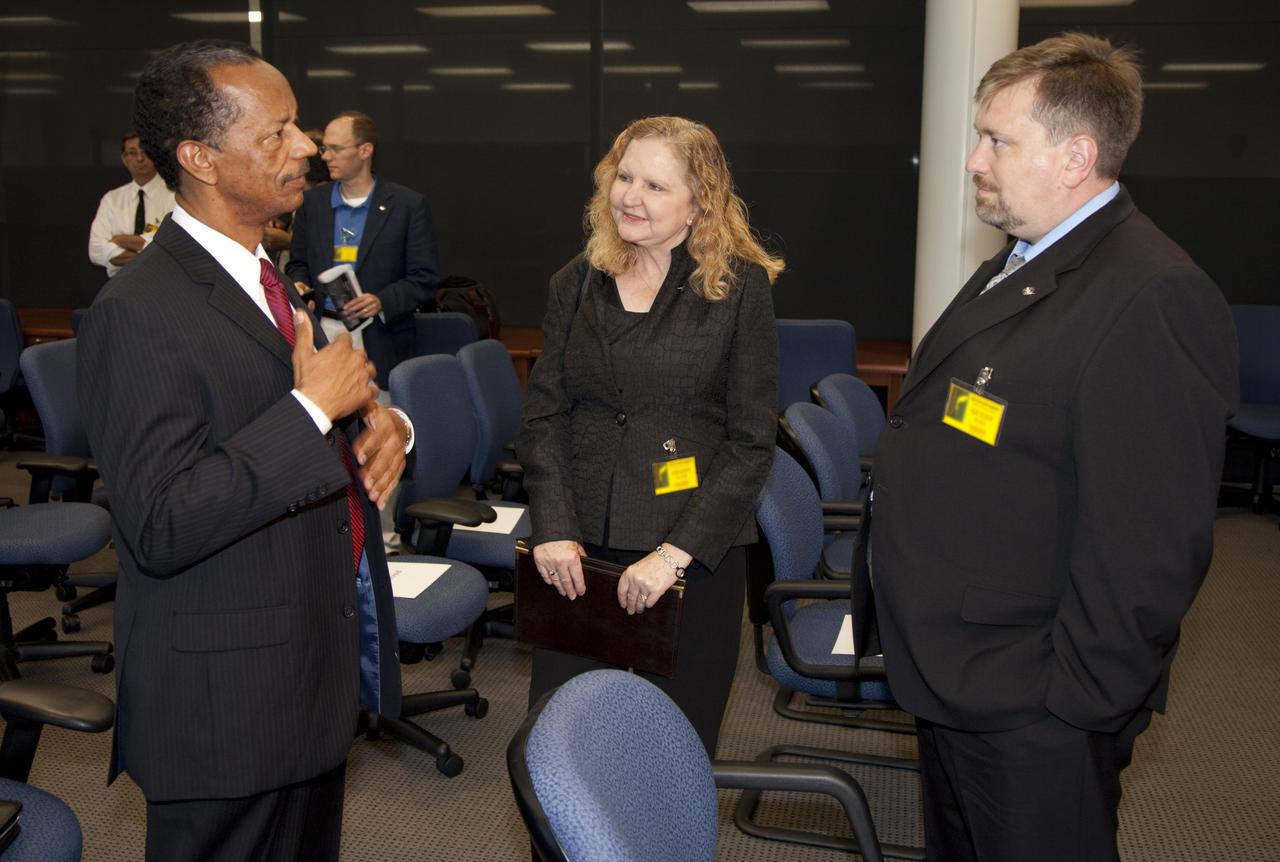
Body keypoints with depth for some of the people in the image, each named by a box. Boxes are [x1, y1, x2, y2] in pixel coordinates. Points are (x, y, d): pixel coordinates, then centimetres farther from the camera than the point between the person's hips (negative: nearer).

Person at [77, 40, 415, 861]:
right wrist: (313, 408, -26)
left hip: (320, 669, 9)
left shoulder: (267, 280, 8)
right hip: (228, 702, -8)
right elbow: (160, 529, -26)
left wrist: (382, 423, -5)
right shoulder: (140, 313, -20)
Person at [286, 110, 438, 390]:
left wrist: (383, 301, -18)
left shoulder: (409, 204, -2)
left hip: (381, 342, -3)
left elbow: (425, 277, -3)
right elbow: (298, 263, 18)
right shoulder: (312, 201, 10)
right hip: (320, 333, 3)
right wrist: (299, 285, -5)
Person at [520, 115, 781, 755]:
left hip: (695, 552, -3)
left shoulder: (739, 286, -3)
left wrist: (675, 552, -13)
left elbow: (751, 442, -7)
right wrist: (552, 529, -8)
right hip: (578, 547, 3)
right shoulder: (577, 282, 9)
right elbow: (544, 413, 6)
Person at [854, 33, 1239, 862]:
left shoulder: (1154, 298, -23)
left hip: (1029, 710, -9)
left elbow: (1150, 546, -26)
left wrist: (1073, 702, -20)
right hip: (950, 675, 9)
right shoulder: (1021, 265, 10)